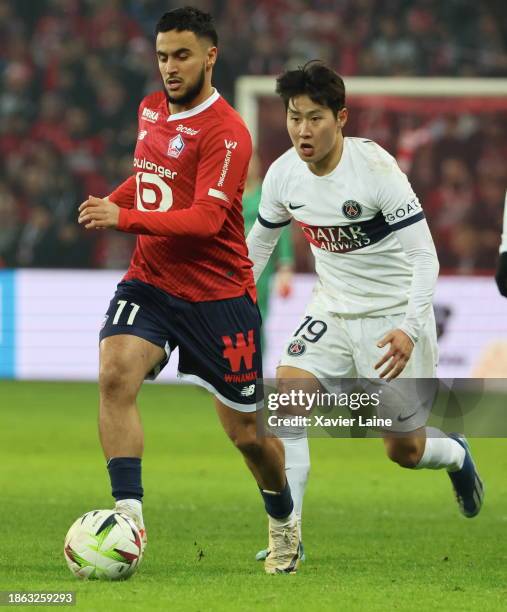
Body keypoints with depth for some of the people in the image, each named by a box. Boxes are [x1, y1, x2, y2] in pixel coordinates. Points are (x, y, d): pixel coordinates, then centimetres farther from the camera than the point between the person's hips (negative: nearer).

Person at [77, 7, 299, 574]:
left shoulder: (226, 133, -16)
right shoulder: (151, 109, 8)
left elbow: (206, 219, -25)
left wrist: (124, 219, -33)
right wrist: (112, 199, 8)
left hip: (218, 292, -5)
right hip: (150, 280, 5)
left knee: (246, 432, 5)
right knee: (115, 374, -25)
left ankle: (283, 522, 35)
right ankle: (129, 516, -27)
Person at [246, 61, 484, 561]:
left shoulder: (376, 168, -23)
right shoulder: (283, 174, -8)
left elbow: (424, 255, -22)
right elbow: (260, 242, 12)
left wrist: (410, 329, -33)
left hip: (394, 317, -4)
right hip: (332, 310, 4)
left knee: (404, 451, 4)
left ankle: (456, 456, 42)